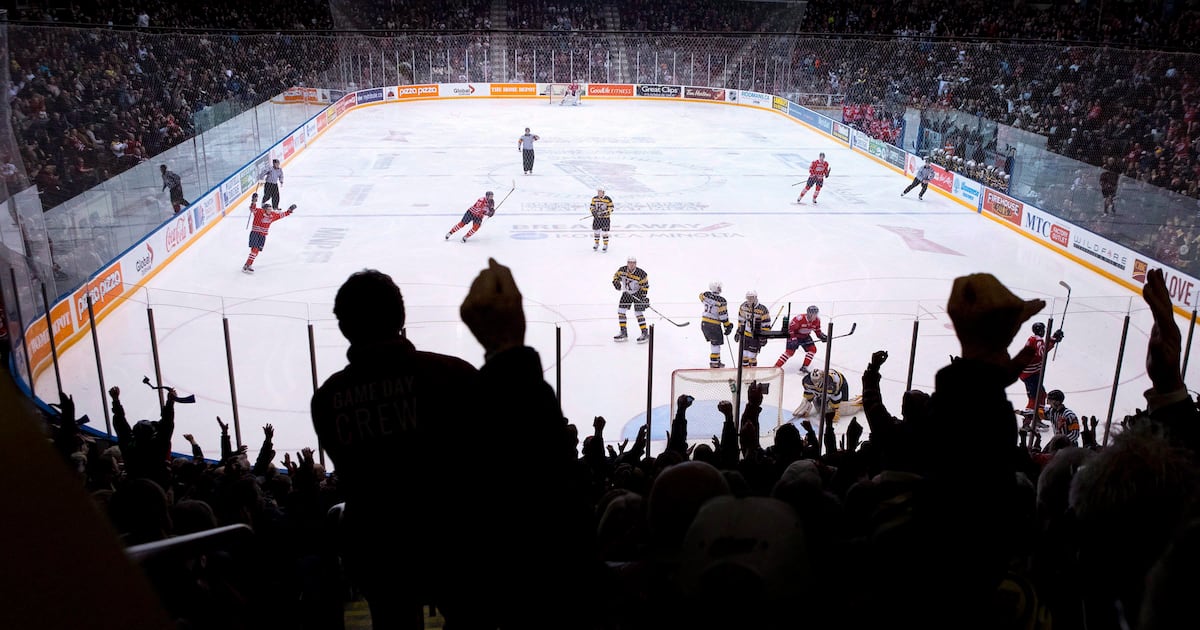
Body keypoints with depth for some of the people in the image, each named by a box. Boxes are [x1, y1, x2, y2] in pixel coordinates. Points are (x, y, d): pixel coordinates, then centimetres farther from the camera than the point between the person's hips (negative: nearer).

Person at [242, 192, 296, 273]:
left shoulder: (272, 215, 5)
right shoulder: (259, 212, -13)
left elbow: (281, 215, 18)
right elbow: (253, 209, -29)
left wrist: (289, 211, 17)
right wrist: (253, 202, -46)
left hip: (263, 236, 6)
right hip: (255, 233, -6)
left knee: (257, 250, 5)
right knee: (254, 249, -15)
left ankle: (249, 264, 15)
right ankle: (246, 266, -13)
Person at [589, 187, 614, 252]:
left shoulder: (608, 199, -11)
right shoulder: (594, 199, 2)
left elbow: (611, 208, -9)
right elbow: (592, 206, 10)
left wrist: (605, 212, -22)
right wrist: (593, 212, -10)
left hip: (605, 218, -4)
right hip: (596, 218, 4)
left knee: (604, 232, -1)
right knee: (596, 231, 9)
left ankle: (605, 246, 12)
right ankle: (596, 244, 28)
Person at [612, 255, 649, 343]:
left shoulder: (641, 274, -24)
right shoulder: (622, 270, -13)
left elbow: (645, 286, -16)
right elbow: (616, 276, 6)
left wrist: (644, 297, -22)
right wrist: (616, 282, -14)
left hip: (638, 294, -5)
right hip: (626, 293, 5)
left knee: (638, 312, -13)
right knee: (621, 310, 0)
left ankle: (645, 334, -6)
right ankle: (623, 333, 9)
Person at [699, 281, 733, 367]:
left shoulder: (705, 295, -5)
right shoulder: (721, 301, -20)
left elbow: (701, 297, 20)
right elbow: (723, 315, -16)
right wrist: (727, 326, -4)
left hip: (704, 322, 7)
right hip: (714, 325, -7)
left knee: (714, 341, 20)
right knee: (716, 343, 6)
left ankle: (717, 360, 25)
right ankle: (714, 362, 5)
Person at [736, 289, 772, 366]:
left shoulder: (762, 310, -19)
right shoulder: (744, 306, -3)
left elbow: (766, 325, -12)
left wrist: (764, 337, -12)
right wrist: (739, 331, 15)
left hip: (756, 337, -5)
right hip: (745, 335, 5)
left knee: (752, 356, -4)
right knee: (744, 354, 12)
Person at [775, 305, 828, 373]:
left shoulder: (817, 320, -11)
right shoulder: (800, 319, -32)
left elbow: (817, 330, 6)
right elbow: (790, 328, -25)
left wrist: (821, 336, -11)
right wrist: (793, 338, -30)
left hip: (806, 336, 7)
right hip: (795, 336, -7)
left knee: (812, 349, -8)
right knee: (789, 351, -16)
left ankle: (804, 367, 2)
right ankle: (776, 367, -14)